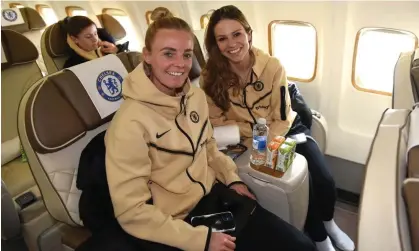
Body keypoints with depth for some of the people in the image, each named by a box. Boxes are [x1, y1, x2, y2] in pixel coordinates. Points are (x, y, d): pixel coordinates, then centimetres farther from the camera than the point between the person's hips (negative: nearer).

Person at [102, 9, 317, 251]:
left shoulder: (196, 96, 0)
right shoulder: (130, 124, -22)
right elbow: (131, 211, -19)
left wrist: (233, 179, 3)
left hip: (215, 196, 6)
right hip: (174, 224, -6)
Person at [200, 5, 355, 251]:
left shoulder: (273, 66, -17)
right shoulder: (211, 77, -17)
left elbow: (283, 118, -12)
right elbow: (218, 122, -10)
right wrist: (256, 145, -20)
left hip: (288, 129, 1)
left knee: (324, 181, -12)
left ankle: (329, 223, 24)